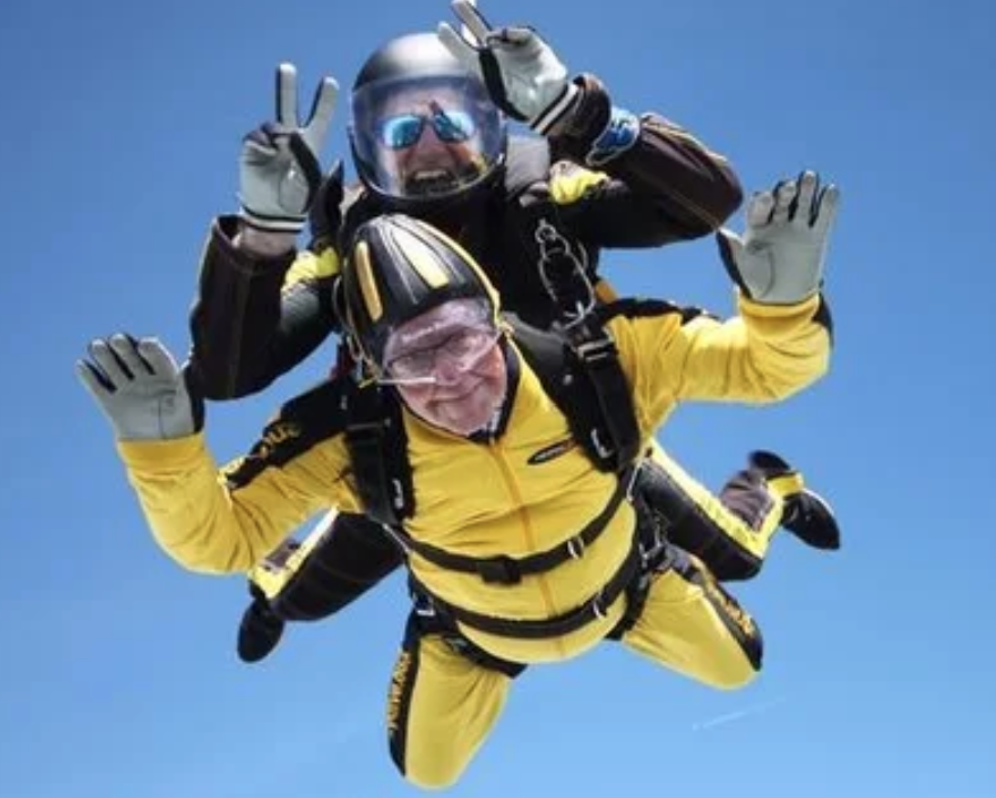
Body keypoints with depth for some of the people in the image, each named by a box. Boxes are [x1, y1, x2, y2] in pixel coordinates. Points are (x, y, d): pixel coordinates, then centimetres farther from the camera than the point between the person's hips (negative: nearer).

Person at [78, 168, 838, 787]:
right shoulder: (348, 434, -40)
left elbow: (766, 363, -35)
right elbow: (216, 537, -32)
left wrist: (783, 296, -58)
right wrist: (164, 445, -51)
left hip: (622, 575, 0)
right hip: (472, 627, 0)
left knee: (738, 669, 23)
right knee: (425, 774, 23)